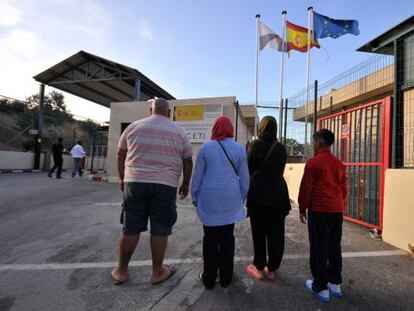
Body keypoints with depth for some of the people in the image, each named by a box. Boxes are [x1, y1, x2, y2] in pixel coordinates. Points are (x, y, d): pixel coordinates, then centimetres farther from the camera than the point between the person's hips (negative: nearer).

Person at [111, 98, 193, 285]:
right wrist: (185, 184, 17)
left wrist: (122, 178, 22)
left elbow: (121, 154, 12)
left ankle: (121, 271, 27)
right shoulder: (179, 132, 4)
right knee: (160, 230, 8)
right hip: (165, 186, -1)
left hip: (135, 183, 2)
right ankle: (157, 272, 21)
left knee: (130, 228, 12)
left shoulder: (134, 127, 7)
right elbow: (188, 161, 6)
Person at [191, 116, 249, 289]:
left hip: (209, 200, -1)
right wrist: (242, 197, 16)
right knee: (227, 238, 13)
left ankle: (209, 278, 22)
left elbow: (197, 175, 0)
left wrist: (194, 196, 11)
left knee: (210, 238, 10)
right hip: (230, 200, 2)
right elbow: (244, 178, 4)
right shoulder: (239, 149, 0)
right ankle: (226, 277, 25)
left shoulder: (206, 147, -4)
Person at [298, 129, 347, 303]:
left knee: (319, 249, 3)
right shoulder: (339, 163, 7)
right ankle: (335, 284, 27)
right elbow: (344, 189, 13)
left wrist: (302, 209, -1)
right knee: (334, 247, 15)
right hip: (337, 210, 6)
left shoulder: (313, 163, -12)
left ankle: (321, 288, 11)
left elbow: (306, 188, -11)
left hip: (319, 210, -6)